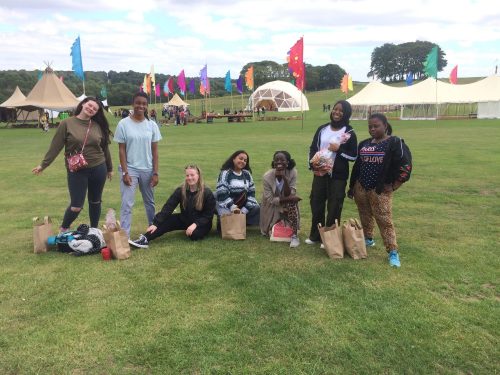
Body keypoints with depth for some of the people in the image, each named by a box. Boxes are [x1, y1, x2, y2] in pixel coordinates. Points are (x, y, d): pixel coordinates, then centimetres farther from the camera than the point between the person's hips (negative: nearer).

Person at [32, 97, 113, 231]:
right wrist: (43, 165, -3)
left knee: (95, 202, 15)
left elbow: (104, 147, 10)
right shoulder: (67, 123, -6)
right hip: (76, 171, -3)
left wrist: (109, 168, 16)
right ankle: (63, 229, 25)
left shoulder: (98, 126, 2)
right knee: (76, 206, -2)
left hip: (98, 169, 3)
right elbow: (55, 146, -4)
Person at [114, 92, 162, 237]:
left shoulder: (152, 125, 0)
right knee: (126, 204, -6)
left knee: (149, 202, 16)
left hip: (147, 170, 3)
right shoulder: (123, 124, -6)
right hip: (130, 169, -2)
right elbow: (121, 150, -5)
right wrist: (125, 172, -11)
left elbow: (155, 151, 1)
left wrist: (155, 173, -3)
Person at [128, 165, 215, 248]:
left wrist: (195, 224, -29)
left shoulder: (207, 193, -17)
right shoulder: (180, 190, -8)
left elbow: (208, 214, -14)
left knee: (194, 234, -37)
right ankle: (145, 239, -31)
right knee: (166, 220, -20)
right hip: (185, 220, 4)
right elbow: (168, 207, -13)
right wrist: (156, 223, -22)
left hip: (202, 223, -3)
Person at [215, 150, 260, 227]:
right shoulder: (225, 173, -6)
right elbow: (221, 194, -16)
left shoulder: (247, 174, 9)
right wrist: (232, 207, -25)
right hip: (227, 209, -5)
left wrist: (244, 209, -8)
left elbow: (251, 193, 5)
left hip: (243, 206, 5)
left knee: (257, 209, -13)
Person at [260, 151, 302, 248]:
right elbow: (270, 200, -21)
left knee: (292, 201, -33)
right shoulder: (267, 176, -22)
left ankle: (294, 236, -29)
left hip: (288, 206, 1)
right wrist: (288, 199, -33)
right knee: (270, 232, -9)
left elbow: (290, 195, -23)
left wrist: (284, 178, -36)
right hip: (272, 207, 0)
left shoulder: (292, 172, -19)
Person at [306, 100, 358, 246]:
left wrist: (338, 150, -17)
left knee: (334, 207, 3)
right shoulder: (322, 129, 7)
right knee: (316, 203, 10)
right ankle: (315, 235, 25)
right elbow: (312, 148, 10)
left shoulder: (349, 133, -4)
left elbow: (354, 156, -5)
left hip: (338, 175, -4)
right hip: (319, 173, 4)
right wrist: (312, 163, -7)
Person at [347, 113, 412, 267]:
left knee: (384, 220, -8)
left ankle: (393, 252, -3)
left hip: (380, 190, -6)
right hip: (361, 188, 6)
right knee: (365, 216, 16)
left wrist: (393, 186, -11)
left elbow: (405, 166, -11)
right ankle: (368, 239, 36)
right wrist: (352, 186, 16)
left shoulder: (395, 143, -7)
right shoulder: (364, 144, 12)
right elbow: (357, 166, 17)